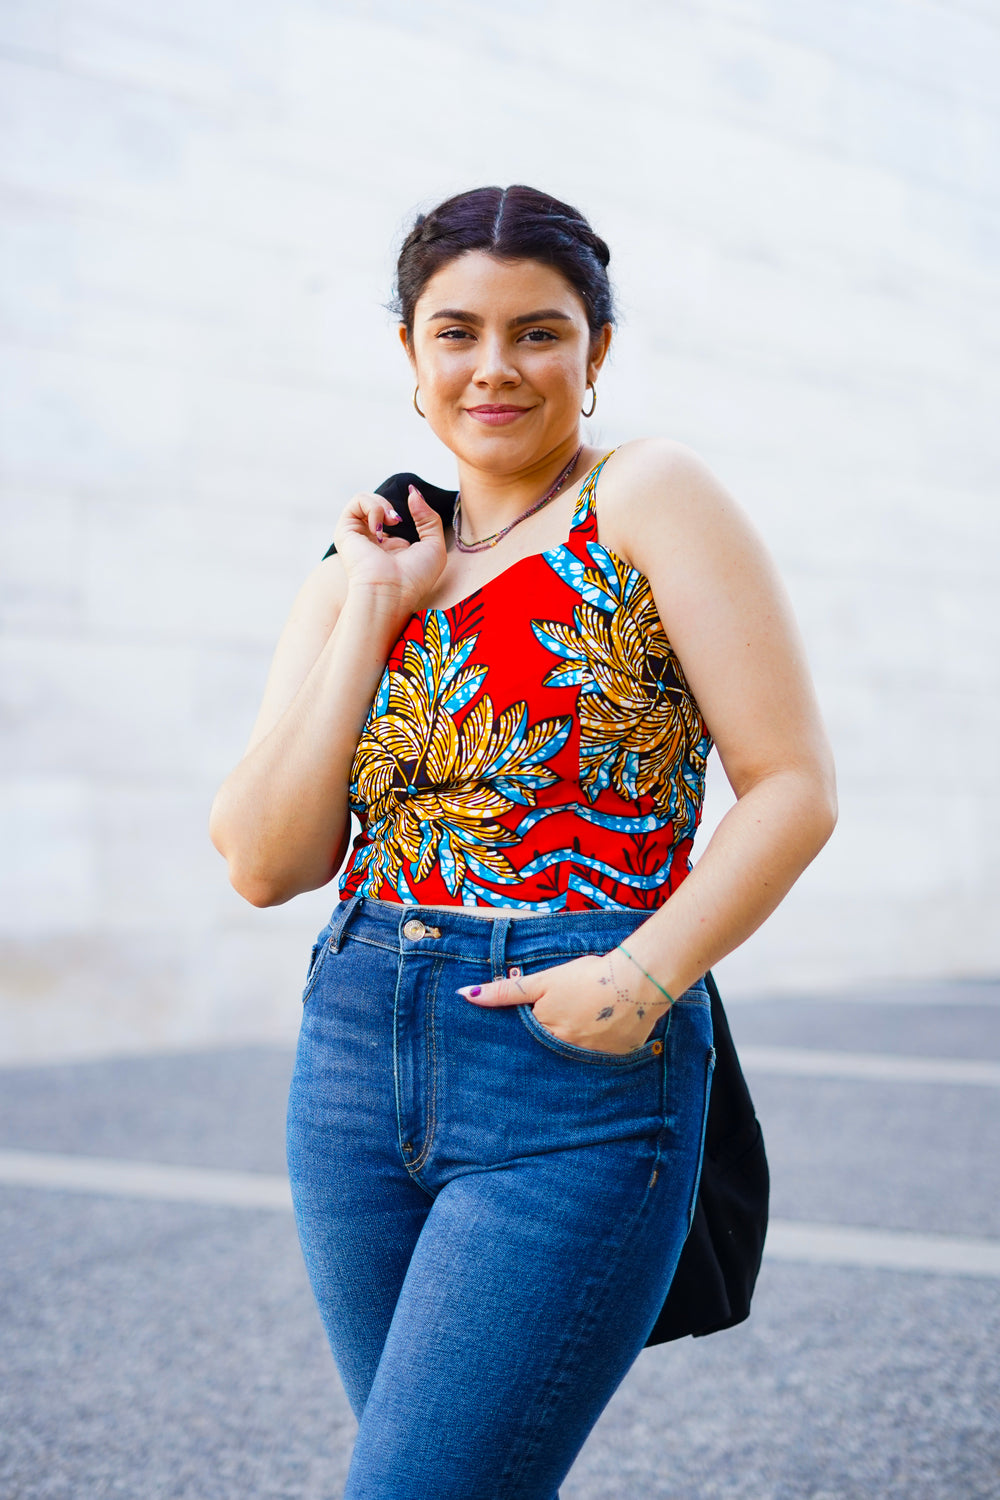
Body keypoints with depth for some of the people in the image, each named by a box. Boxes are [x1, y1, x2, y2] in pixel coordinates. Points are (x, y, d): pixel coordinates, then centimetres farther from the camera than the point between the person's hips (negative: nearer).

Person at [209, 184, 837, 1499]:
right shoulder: (361, 574, 11)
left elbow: (795, 785, -8)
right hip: (358, 1060, 6)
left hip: (580, 1072, -5)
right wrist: (374, 609, -3)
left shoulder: (648, 499, -3)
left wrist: (644, 980, -18)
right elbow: (267, 862, 0)